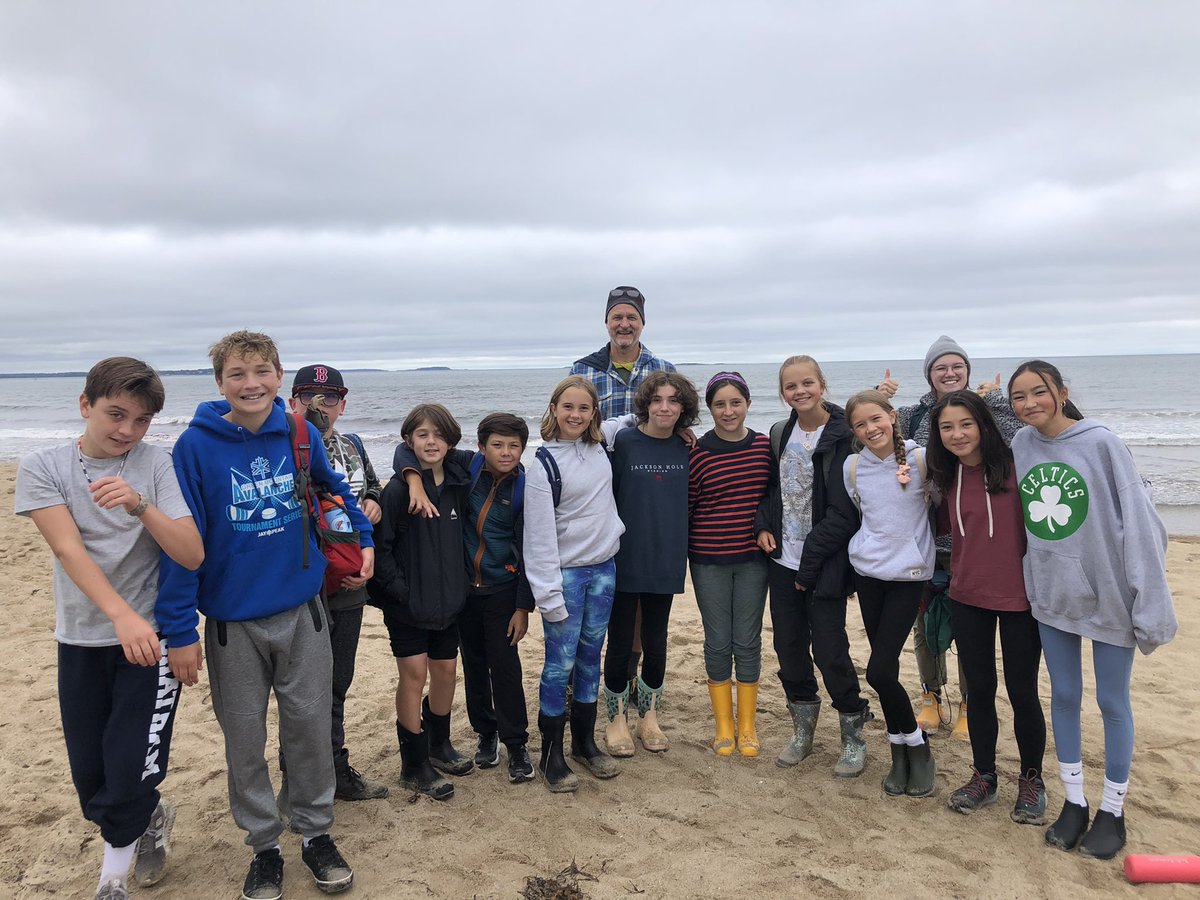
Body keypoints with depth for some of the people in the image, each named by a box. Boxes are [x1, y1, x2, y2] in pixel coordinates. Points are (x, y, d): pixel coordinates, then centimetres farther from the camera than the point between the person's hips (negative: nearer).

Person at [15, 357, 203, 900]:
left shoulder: (157, 465, -5)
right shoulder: (42, 468, -3)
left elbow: (193, 555, -13)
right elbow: (70, 549, -16)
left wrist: (140, 505, -29)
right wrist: (122, 615, -30)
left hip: (152, 636, -1)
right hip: (81, 640, 2)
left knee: (132, 769, -5)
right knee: (90, 775, 8)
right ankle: (150, 819, 41)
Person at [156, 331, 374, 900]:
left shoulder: (301, 435, -4)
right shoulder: (196, 446, -11)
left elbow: (333, 488, 17)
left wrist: (364, 537, 9)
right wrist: (179, 629, -11)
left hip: (302, 614, 2)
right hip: (231, 622, -1)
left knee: (311, 728, 10)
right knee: (245, 741, 12)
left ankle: (316, 833, 30)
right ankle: (264, 846, 31)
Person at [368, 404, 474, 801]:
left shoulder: (458, 484, 3)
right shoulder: (398, 489, -15)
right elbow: (380, 547, -15)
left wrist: (458, 582, 8)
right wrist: (400, 590, -16)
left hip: (448, 600, 6)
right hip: (408, 603, -5)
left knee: (445, 669, 14)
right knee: (413, 674, 0)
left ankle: (438, 745, 36)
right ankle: (414, 765, 15)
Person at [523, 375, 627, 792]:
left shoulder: (601, 446, 4)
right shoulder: (544, 466, -11)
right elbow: (540, 537, -13)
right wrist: (550, 596, -16)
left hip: (604, 569, 5)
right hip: (565, 574, -5)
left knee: (590, 659, 14)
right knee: (560, 664, -1)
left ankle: (585, 743, 28)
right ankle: (551, 755, 13)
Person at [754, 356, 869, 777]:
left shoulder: (842, 438, -11)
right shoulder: (779, 434, 8)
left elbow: (844, 512, -14)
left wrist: (810, 563, -15)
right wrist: (763, 525, 0)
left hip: (823, 566, -6)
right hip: (783, 562, 6)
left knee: (830, 650, -1)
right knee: (789, 647, 11)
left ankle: (853, 737, 20)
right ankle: (802, 731, 30)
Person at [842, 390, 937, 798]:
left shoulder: (920, 458, -8)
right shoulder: (852, 466, 2)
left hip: (909, 574, -3)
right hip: (868, 572, 4)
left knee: (879, 672, -9)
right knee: (884, 669, 9)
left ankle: (917, 746, 15)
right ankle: (900, 752, 27)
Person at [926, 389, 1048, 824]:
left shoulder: (1014, 466, -13)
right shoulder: (947, 479, 3)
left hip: (1019, 596, -4)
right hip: (968, 597, 4)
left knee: (1022, 693, 8)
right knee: (980, 690, 14)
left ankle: (1031, 780, 29)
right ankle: (983, 777, 30)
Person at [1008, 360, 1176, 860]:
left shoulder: (1100, 443, -14)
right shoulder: (1021, 445, -1)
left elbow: (1137, 520, -15)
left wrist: (1149, 600, -17)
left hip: (1108, 593, -4)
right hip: (1051, 593, 4)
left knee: (1112, 702, 9)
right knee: (1064, 696, 13)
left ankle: (1112, 810, 26)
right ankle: (1073, 802, 29)